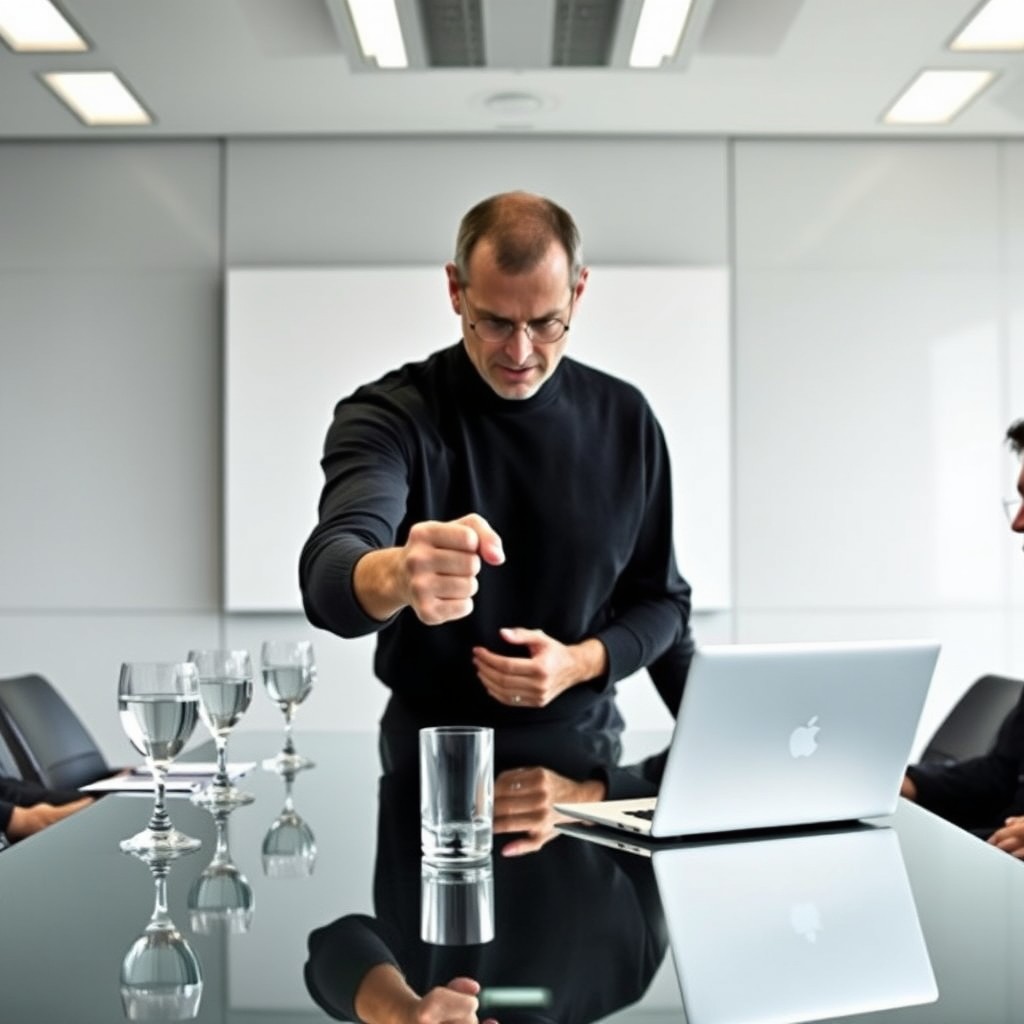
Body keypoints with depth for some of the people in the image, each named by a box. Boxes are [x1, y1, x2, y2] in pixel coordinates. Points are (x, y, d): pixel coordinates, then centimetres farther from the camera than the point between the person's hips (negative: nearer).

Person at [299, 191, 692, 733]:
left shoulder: (623, 419, -1)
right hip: (429, 752, -2)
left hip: (581, 749, 2)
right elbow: (330, 576, -28)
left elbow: (662, 599, 8)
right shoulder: (388, 415, -11)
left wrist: (580, 664, -10)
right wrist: (396, 578, -49)